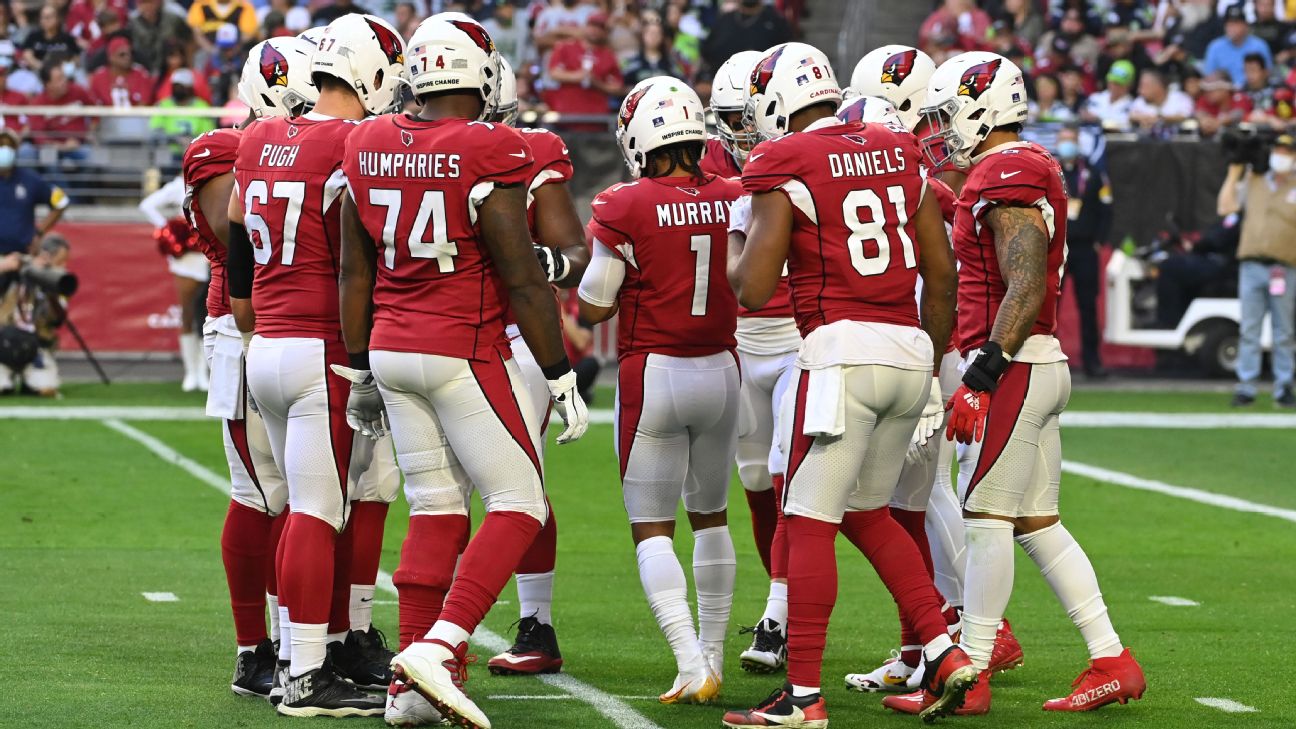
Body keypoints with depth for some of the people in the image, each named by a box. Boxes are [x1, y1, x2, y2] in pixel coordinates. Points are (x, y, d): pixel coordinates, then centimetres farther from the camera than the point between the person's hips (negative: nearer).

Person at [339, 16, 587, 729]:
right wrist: (560, 376, -5)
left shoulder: (368, 148, 5)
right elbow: (524, 280, -12)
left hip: (390, 350, 7)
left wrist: (359, 368, 20)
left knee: (435, 508, 13)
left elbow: (355, 274, 11)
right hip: (465, 354, -7)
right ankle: (438, 647, -15)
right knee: (517, 505, 1)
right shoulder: (488, 153, -14)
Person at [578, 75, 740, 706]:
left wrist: (598, 244, 9)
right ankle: (712, 655, 24)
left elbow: (592, 308, -8)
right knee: (710, 516, 20)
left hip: (652, 375, -4)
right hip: (720, 370, 4)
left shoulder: (625, 209, -13)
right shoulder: (734, 201, -1)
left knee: (652, 529, 1)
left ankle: (691, 667, -14)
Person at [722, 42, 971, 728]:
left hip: (841, 347, -7)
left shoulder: (784, 164, -6)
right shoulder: (899, 151, 13)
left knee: (809, 524, -1)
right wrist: (933, 365, 24)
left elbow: (753, 290, -8)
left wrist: (736, 255, 14)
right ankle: (944, 653, 13)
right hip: (909, 348, 7)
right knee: (865, 513, 20)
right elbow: (941, 272, 15)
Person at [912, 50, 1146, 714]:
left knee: (985, 518, -6)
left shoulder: (1006, 179, -13)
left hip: (1011, 369, -10)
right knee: (1037, 524, 11)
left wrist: (982, 374, -24)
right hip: (1043, 366, 10)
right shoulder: (1023, 173, 18)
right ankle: (1112, 663, 11)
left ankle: (971, 674, -4)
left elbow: (1026, 288, -22)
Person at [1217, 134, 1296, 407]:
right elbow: (1225, 207, 7)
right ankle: (1245, 387, 2)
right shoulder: (1253, 180, 13)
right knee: (1248, 331, 0)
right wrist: (1234, 174, 5)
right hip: (1251, 266, 2)